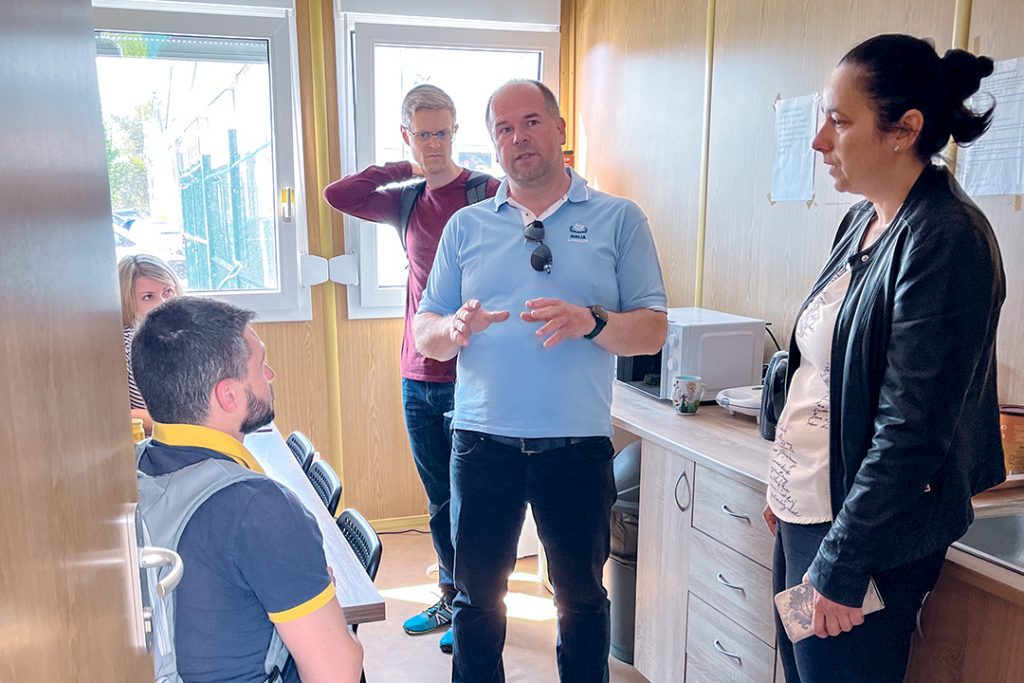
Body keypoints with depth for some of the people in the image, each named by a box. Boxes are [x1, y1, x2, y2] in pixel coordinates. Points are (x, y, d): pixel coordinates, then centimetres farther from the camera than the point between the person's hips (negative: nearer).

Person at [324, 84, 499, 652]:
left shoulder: (488, 194, -8)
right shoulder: (407, 202, 11)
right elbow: (337, 195, 6)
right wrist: (404, 169, 5)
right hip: (417, 377, 6)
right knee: (440, 502, 18)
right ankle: (451, 598, 35)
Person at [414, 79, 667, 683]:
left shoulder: (619, 220, 2)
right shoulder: (466, 226, 8)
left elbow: (653, 331, -3)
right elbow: (424, 335, 6)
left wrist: (590, 321, -22)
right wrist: (456, 328, -16)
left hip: (578, 446, -1)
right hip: (484, 444, 2)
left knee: (582, 597, 15)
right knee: (477, 595, 14)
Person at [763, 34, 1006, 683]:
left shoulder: (946, 240, -19)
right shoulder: (863, 221, 6)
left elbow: (911, 430, -21)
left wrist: (840, 568, -18)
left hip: (863, 533, -8)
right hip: (804, 512, 8)